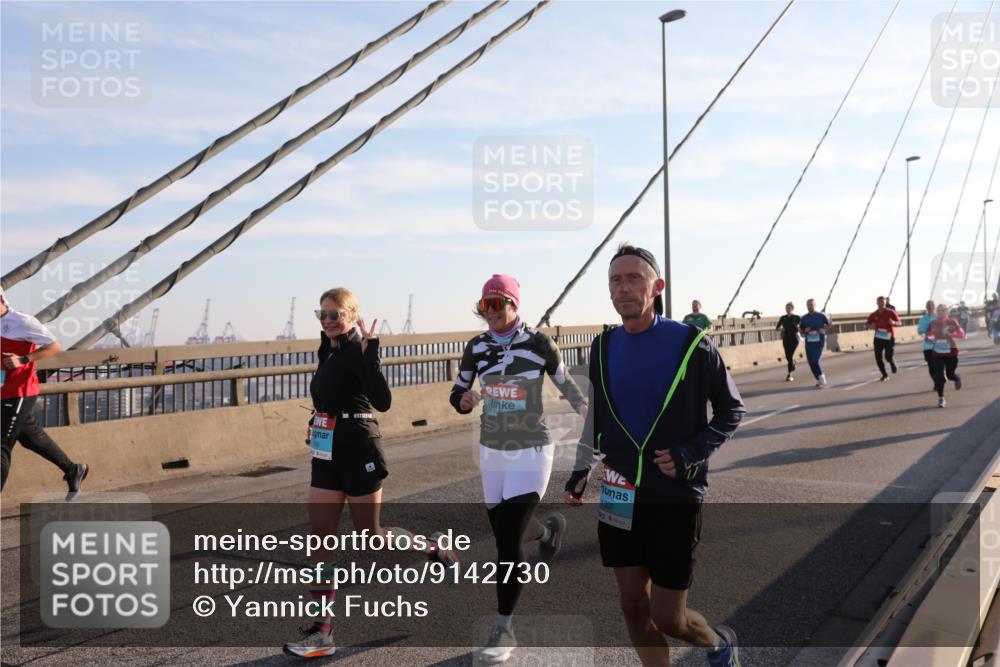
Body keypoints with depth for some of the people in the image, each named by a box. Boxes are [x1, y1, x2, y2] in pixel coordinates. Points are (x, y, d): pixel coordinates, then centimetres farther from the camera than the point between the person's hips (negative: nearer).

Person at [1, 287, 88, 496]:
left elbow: (54, 346, -13)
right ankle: (73, 471, 34)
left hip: (18, 393, -9)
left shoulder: (21, 322, -15)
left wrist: (23, 360, -22)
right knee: (31, 437, 19)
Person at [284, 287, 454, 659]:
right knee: (320, 539, 4)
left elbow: (383, 401, -28)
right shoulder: (329, 352, 10)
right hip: (327, 456, 8)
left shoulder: (356, 352, -14)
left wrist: (369, 351, -33)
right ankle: (322, 632, 10)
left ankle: (433, 548, 31)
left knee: (370, 537, 6)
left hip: (358, 454, -8)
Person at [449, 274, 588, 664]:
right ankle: (549, 528, 52)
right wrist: (464, 401, -15)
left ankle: (503, 631, 5)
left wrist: (586, 409, 5)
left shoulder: (539, 345, -11)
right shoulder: (476, 347, -1)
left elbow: (564, 381, 3)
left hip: (531, 452, -4)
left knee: (508, 540, -10)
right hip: (491, 452, 5)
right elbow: (458, 392, 6)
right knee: (505, 533, 16)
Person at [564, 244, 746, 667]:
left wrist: (692, 453, -15)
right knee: (633, 607, 10)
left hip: (676, 497, -4)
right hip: (620, 498, 4)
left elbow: (731, 410, -1)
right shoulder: (603, 347, 3)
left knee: (668, 619, 3)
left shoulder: (691, 344, -11)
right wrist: (581, 472, 6)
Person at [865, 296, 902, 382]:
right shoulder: (873, 315, 3)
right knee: (878, 358, -4)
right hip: (878, 338, 3)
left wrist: (894, 323, -27)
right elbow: (866, 326, 5)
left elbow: (900, 323, -4)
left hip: (889, 338, -3)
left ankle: (893, 363, 27)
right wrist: (871, 325, -19)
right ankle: (885, 375, 11)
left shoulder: (891, 312, -4)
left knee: (889, 357, -11)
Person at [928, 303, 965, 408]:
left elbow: (962, 334, -12)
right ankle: (941, 398, 5)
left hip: (951, 352, -2)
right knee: (939, 376, -4)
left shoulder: (952, 322, -7)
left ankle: (957, 379, 45)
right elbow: (930, 333, 17)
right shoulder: (933, 323, 1)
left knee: (950, 375, 5)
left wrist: (950, 334, -27)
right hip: (937, 352, 2)